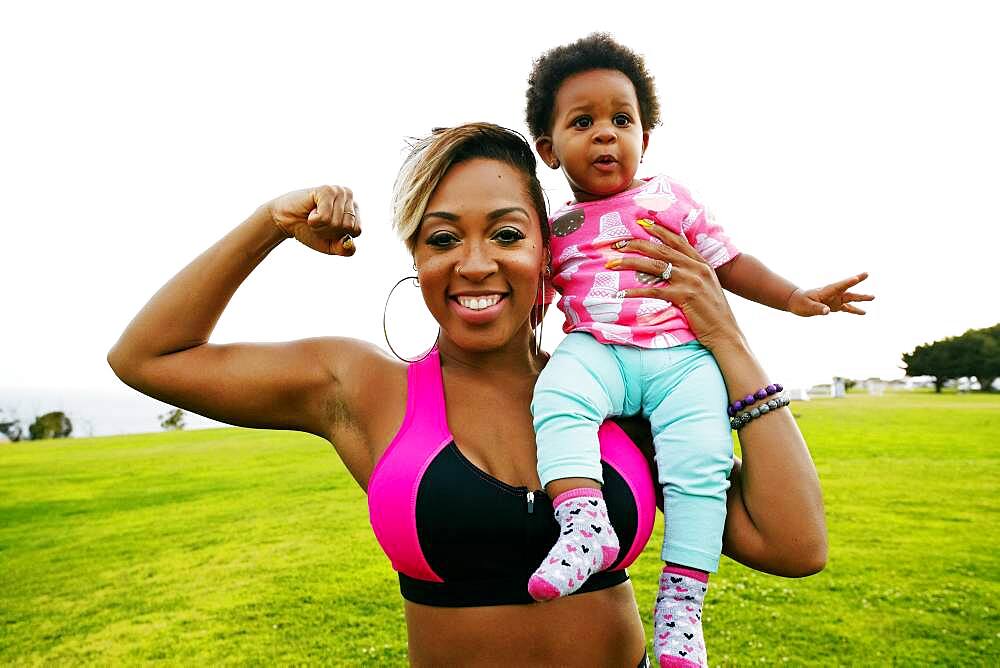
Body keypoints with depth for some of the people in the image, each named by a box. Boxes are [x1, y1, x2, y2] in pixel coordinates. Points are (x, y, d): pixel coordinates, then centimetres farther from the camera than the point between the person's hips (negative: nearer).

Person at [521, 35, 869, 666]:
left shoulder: (671, 198, 13)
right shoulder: (554, 228, 14)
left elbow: (730, 263, 16)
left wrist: (797, 297, 8)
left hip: (682, 354, 0)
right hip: (595, 350, 1)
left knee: (701, 457, -19)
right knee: (557, 396, -31)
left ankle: (682, 598, -9)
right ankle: (585, 521, -39)